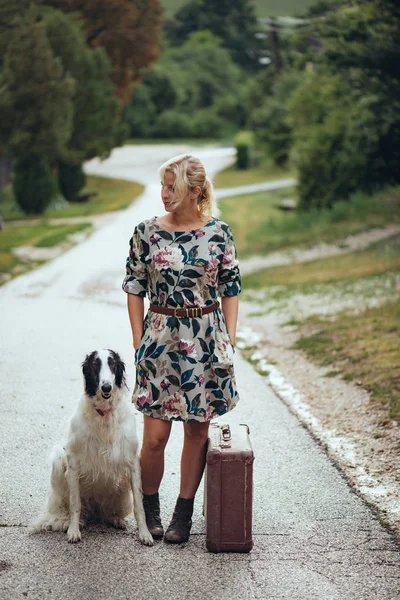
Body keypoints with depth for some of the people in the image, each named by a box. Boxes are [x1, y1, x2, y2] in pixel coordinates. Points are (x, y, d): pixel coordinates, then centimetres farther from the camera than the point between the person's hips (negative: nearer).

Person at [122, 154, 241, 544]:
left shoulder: (219, 233, 0)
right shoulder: (146, 233, 0)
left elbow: (231, 290, 5)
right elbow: (134, 289, 5)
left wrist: (230, 340, 0)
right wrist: (138, 342, 1)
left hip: (206, 340, 0)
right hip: (160, 337, 0)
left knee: (198, 430, 6)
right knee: (155, 435, -2)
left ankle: (183, 513, 19)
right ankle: (149, 508, 20)